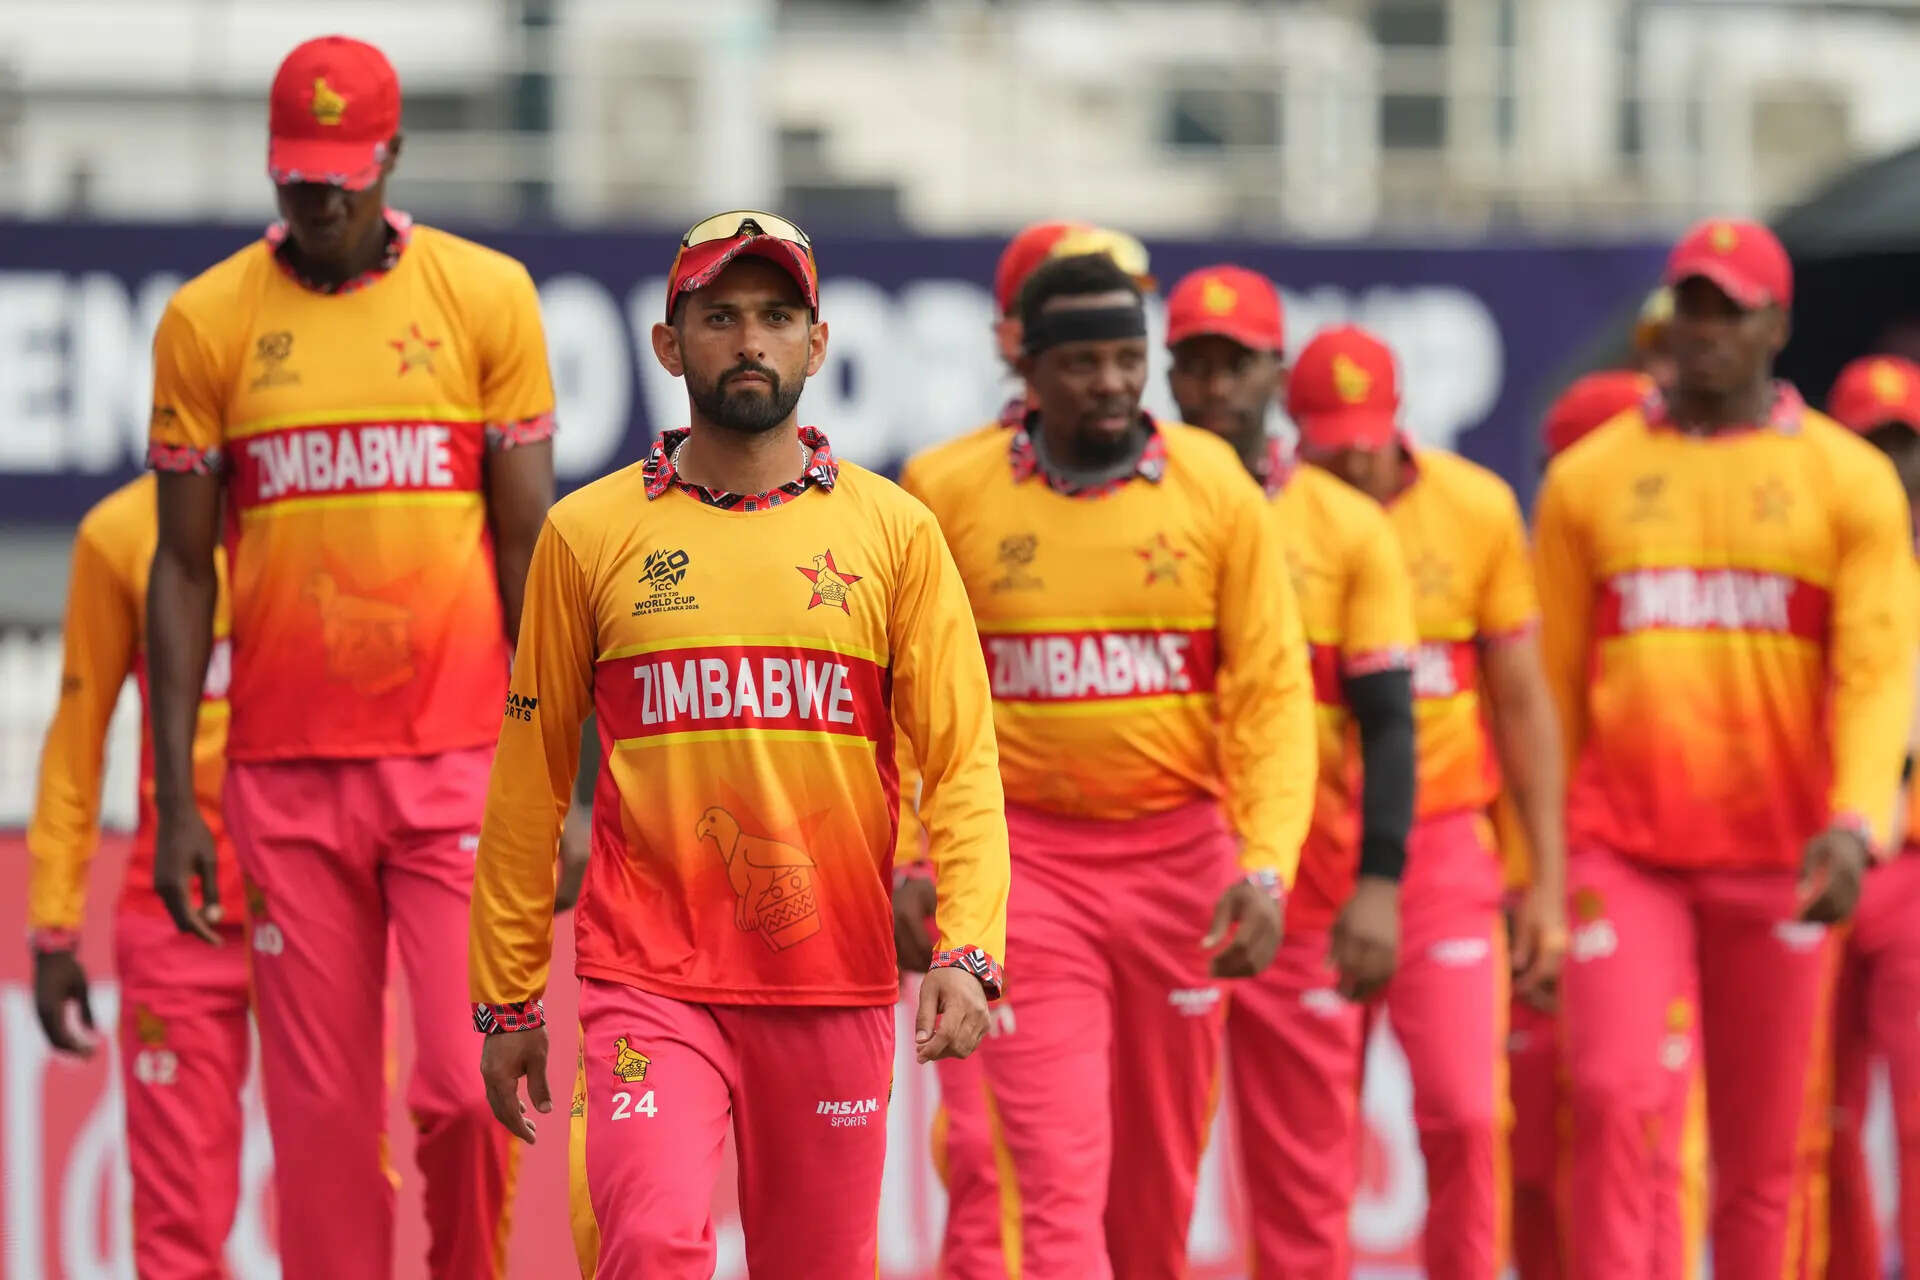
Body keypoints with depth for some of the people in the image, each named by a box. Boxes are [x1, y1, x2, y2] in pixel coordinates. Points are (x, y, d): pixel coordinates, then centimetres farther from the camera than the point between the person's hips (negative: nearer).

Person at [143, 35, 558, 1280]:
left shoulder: (487, 297, 3)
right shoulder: (207, 321, 4)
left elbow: (527, 548, 4)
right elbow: (185, 569, 8)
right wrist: (174, 798, 3)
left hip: (459, 758, -1)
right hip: (286, 770, 1)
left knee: (469, 1082, -8)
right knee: (320, 1110, 2)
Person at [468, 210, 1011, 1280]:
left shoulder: (894, 532, 5)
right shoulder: (589, 535, 4)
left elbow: (963, 766, 2)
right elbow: (531, 780, 9)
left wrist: (968, 953, -12)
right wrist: (507, 998, 8)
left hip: (834, 987, 1)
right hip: (652, 979, -1)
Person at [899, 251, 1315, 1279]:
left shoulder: (1216, 489, -2)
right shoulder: (948, 491, -3)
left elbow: (1273, 692, -3)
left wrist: (1266, 867, -14)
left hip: (1179, 848, 2)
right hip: (1027, 852, -2)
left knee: (1161, 1173, 12)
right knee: (1059, 1171, -11)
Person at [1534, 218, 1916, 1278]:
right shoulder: (1589, 479, 8)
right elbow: (1551, 687, 11)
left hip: (1775, 862, 0)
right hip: (1621, 852, 0)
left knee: (1770, 1146, 5)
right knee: (1618, 1100, -16)